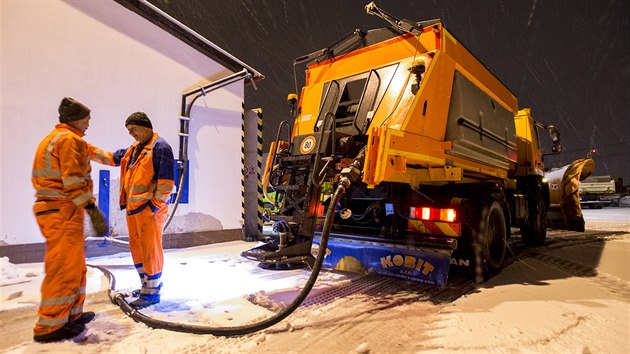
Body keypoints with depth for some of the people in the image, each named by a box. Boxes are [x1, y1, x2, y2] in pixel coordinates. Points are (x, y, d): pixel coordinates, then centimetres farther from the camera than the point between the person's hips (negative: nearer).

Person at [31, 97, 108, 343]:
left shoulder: (51, 139, 21)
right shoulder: (71, 139, -11)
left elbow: (52, 177, 21)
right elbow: (74, 180, -21)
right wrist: (92, 209, -23)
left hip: (52, 209, 10)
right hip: (64, 211, -10)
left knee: (74, 266, 16)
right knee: (65, 268, -4)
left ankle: (71, 314, 25)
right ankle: (49, 326, 5)